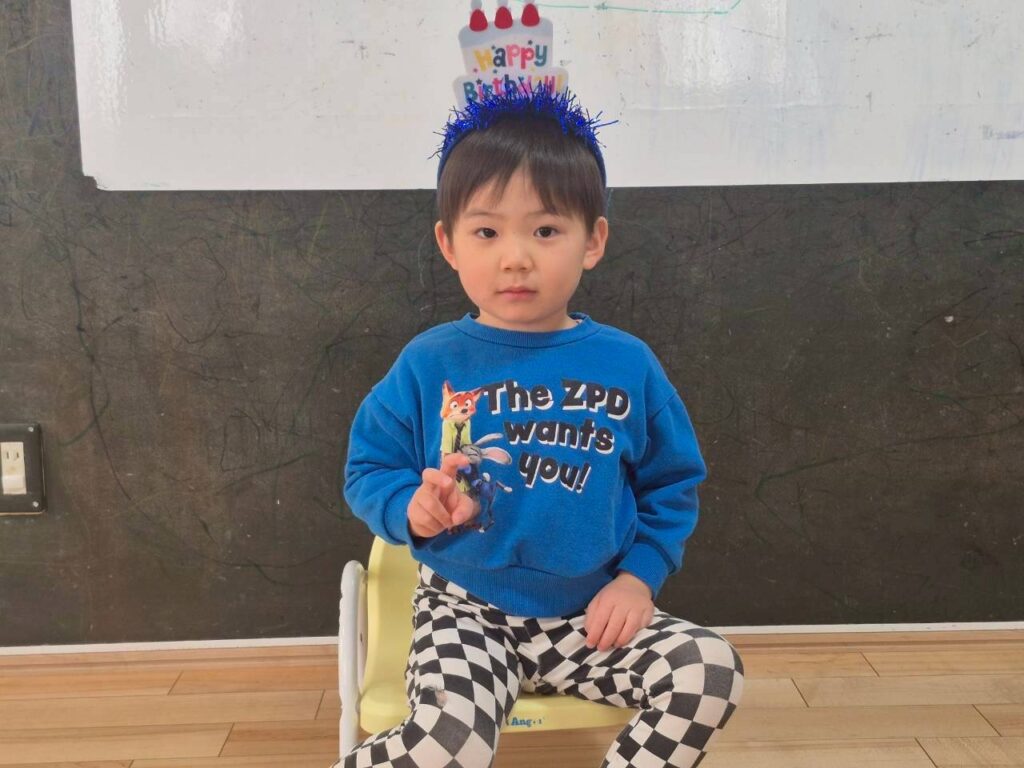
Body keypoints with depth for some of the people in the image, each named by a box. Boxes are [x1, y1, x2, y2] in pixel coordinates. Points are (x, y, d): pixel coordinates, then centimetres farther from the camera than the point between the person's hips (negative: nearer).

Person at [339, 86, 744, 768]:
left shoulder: (625, 364, 0)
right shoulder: (430, 364, -5)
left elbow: (673, 482, 10)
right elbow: (368, 469, 3)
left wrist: (639, 576, -2)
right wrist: (413, 508, -18)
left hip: (591, 613, 3)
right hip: (467, 609, -2)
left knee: (712, 672, -18)